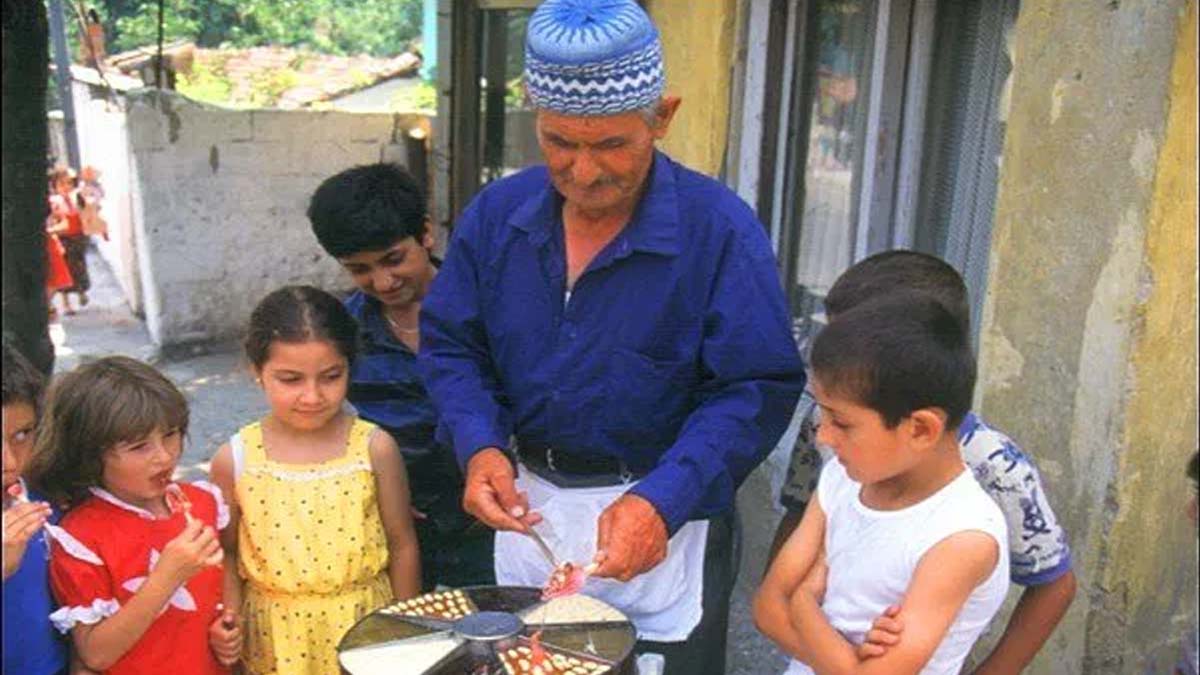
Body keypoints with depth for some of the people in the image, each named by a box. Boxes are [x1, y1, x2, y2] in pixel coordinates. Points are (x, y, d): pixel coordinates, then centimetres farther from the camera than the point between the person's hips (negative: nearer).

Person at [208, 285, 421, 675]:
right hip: (278, 637, 1)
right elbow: (226, 553, 3)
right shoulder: (235, 460, -8)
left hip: (365, 623, 0)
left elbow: (401, 545, -1)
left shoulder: (374, 448, -10)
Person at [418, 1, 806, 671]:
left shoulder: (721, 228, -19)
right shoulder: (497, 213, -5)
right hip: (528, 507, 4)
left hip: (662, 514, -3)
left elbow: (760, 388, -19)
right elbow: (450, 344, 3)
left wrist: (662, 502, -30)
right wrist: (480, 447, -15)